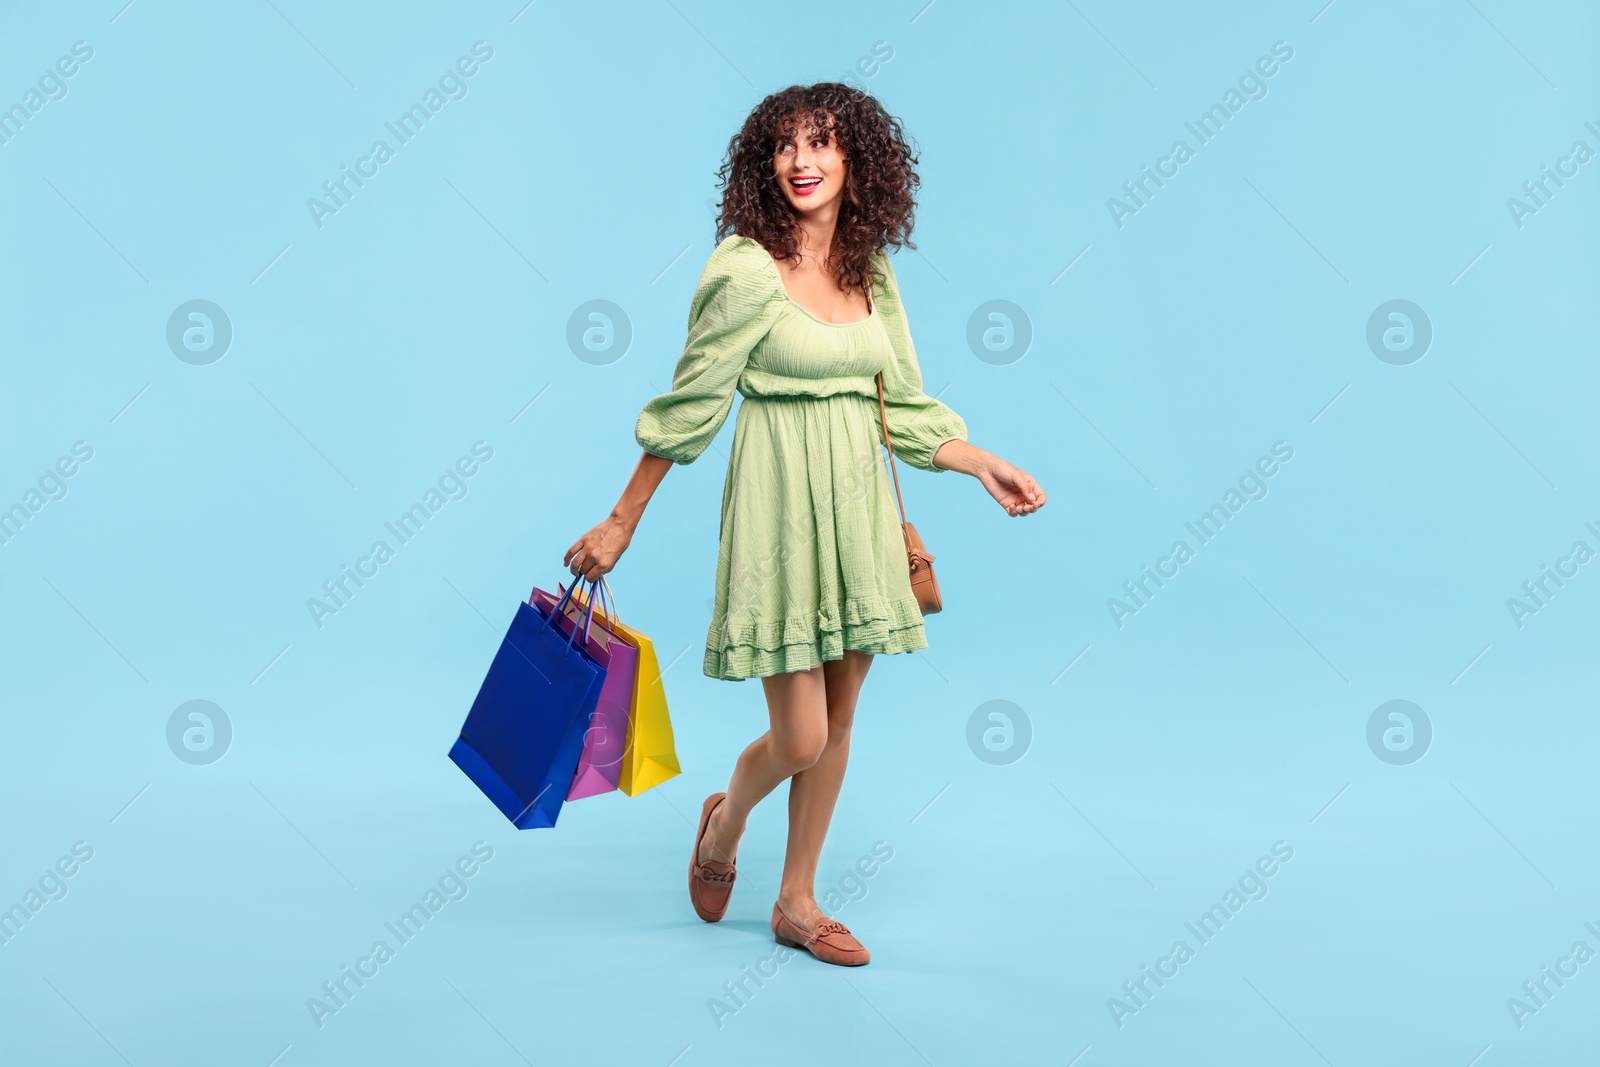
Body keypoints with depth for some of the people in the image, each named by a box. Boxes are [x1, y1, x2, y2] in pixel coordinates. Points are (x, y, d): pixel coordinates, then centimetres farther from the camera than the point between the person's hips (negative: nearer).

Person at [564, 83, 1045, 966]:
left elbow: (904, 404, 14)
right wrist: (619, 525, -5)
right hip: (782, 507, -6)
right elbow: (687, 406, -7)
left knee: (837, 723, 11)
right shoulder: (746, 270, -10)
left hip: (859, 506, 6)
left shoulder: (873, 272, 8)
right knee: (800, 739, -4)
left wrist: (984, 465, 2)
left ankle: (797, 902, 27)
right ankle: (724, 821, 31)